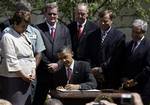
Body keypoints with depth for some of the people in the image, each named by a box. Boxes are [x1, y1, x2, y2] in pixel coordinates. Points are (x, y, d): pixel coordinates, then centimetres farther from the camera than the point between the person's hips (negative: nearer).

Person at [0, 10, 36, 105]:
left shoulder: (24, 35, 14)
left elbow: (31, 56, 18)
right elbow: (11, 60, -16)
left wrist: (33, 72, 6)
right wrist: (22, 75, -12)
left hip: (26, 78, 8)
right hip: (12, 78, -8)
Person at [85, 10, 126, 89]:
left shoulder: (119, 36, 1)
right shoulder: (92, 36, 16)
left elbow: (117, 58, -7)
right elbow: (88, 55, 12)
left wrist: (102, 68, -12)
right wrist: (92, 69, -4)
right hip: (94, 77, 3)